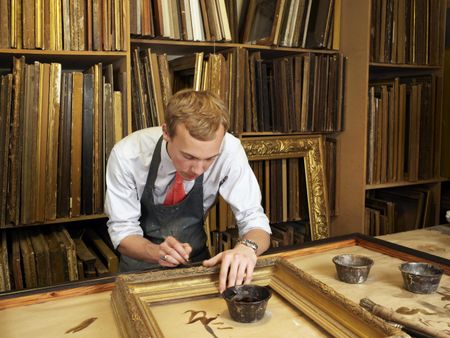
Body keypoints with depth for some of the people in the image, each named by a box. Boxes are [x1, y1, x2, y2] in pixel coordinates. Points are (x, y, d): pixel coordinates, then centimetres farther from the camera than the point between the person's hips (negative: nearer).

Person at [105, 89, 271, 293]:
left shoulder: (229, 150, -23)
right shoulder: (126, 155, -24)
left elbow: (253, 218, -17)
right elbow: (122, 230, -15)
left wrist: (247, 247, -39)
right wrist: (157, 252, -34)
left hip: (196, 259, 1)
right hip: (141, 263, 0)